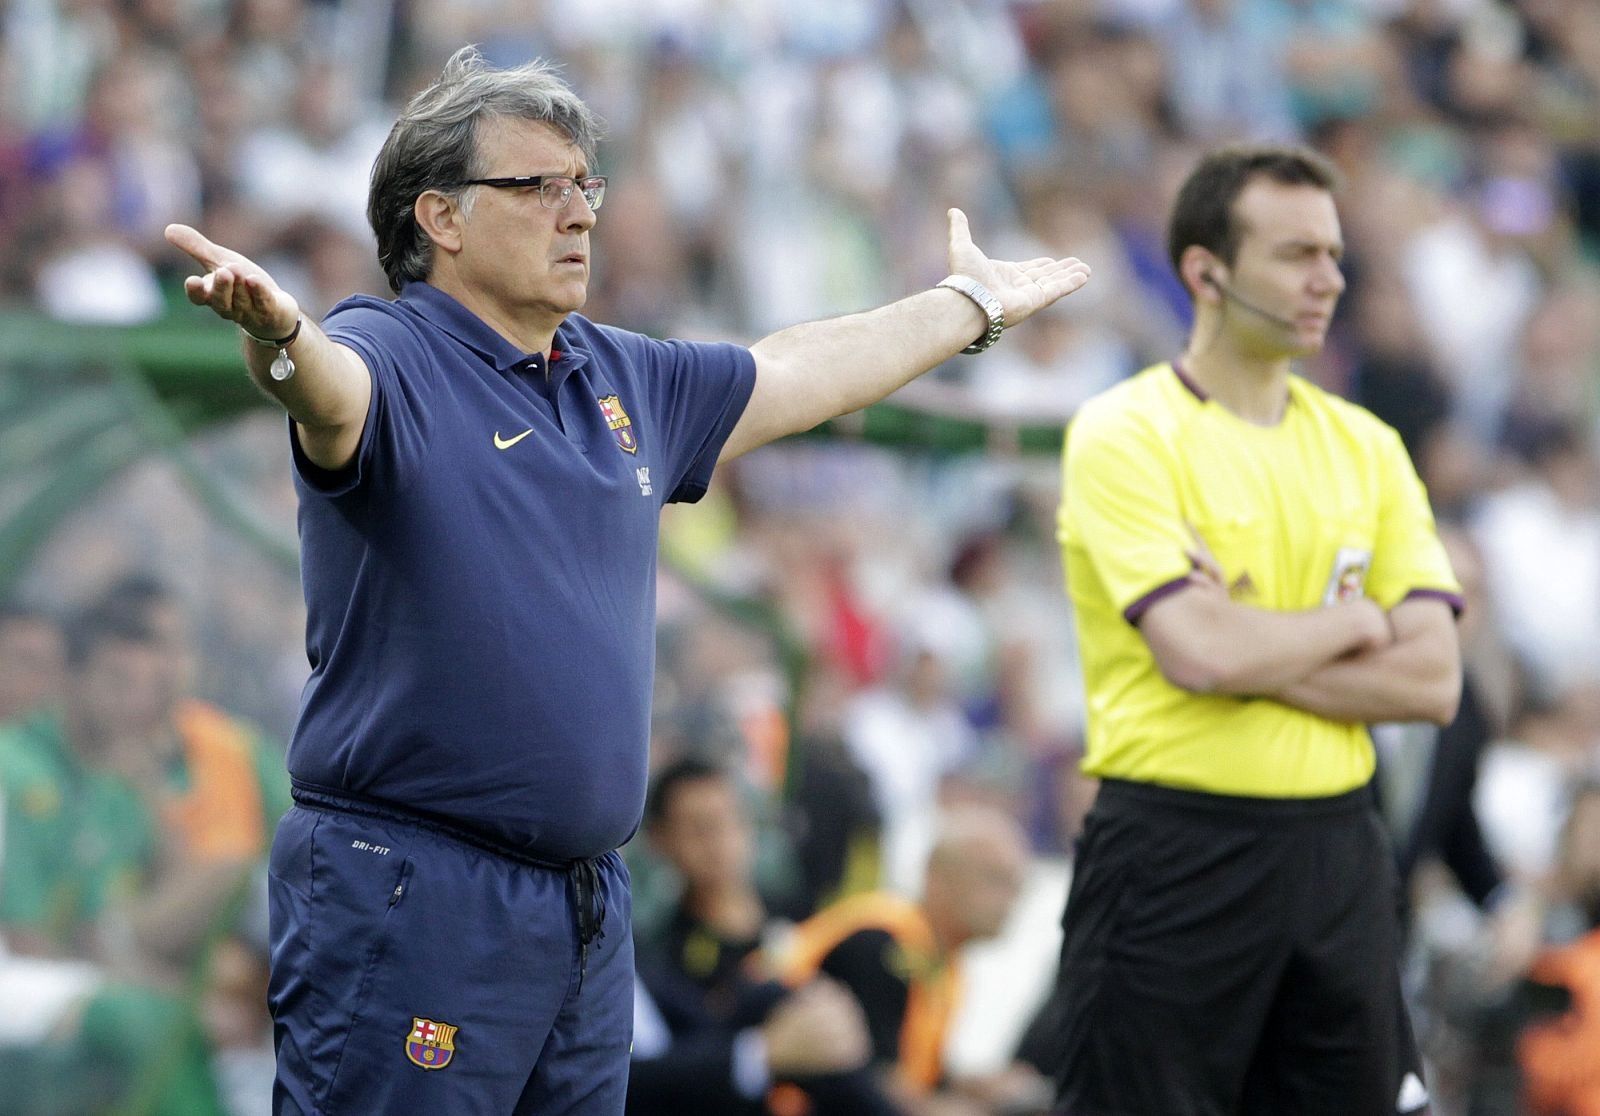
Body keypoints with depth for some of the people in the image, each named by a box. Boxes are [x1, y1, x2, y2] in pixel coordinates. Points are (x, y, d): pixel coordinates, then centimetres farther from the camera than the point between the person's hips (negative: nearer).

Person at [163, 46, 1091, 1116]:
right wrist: (278, 334, -56)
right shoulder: (386, 357, -9)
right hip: (410, 900, -8)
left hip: (590, 906, 8)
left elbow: (803, 373, 31)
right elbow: (328, 386, -32)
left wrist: (973, 304, 43)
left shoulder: (626, 378, 16)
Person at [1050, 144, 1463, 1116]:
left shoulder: (1365, 445, 11)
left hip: (1336, 846, 5)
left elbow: (1433, 681, 1)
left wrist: (1258, 654, -11)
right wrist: (1350, 626, -4)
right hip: (1177, 846, -5)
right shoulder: (1123, 435, -7)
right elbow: (1198, 652, -20)